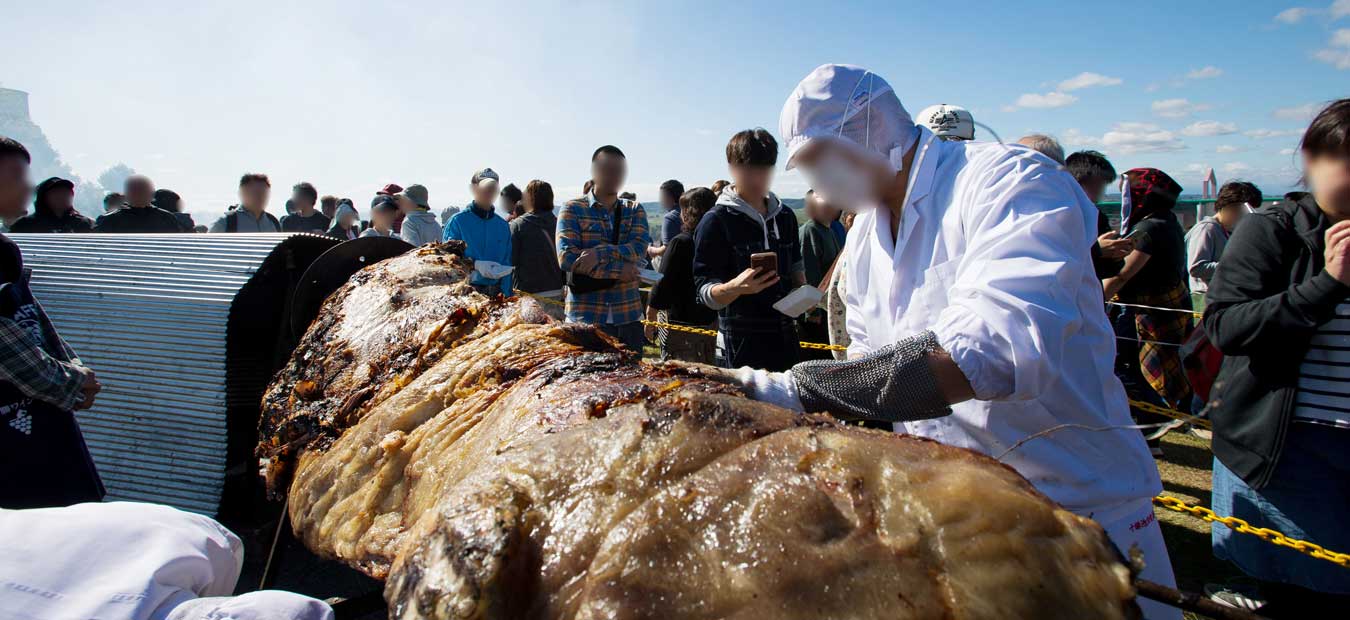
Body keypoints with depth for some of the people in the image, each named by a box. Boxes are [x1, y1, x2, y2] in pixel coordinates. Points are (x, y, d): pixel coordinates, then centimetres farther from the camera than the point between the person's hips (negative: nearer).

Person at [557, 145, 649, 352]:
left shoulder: (634, 210, 12)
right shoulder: (573, 209, 3)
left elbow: (640, 249, -5)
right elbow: (566, 258, -11)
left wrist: (600, 253, -21)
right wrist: (620, 270, -13)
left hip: (628, 316, 3)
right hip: (585, 317, -3)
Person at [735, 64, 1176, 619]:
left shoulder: (1006, 180, -20)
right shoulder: (865, 236, 6)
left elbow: (1002, 344, -37)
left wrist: (797, 390, -36)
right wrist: (779, 392, -9)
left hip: (1078, 503, -6)